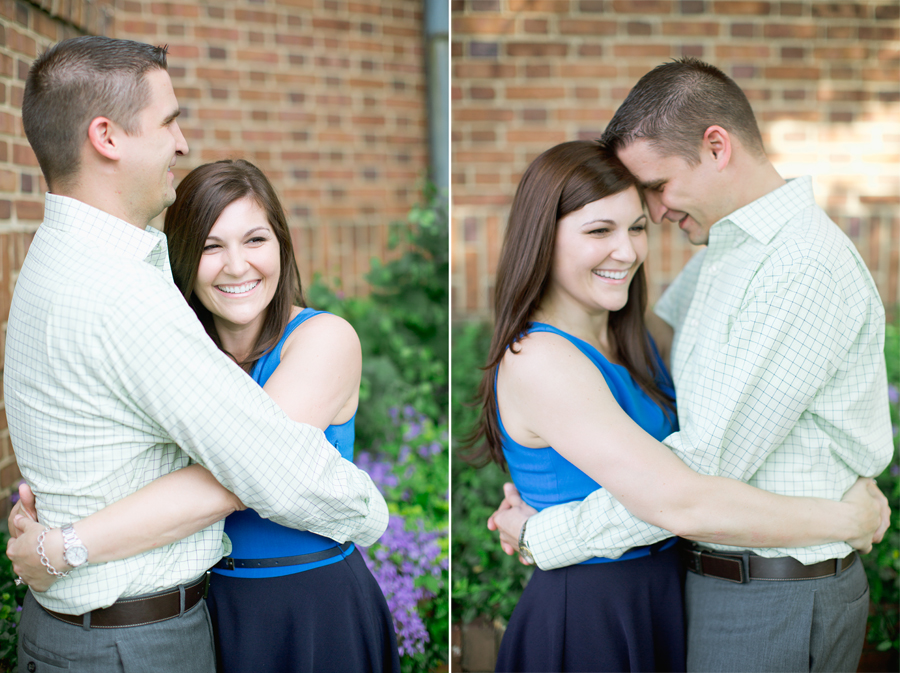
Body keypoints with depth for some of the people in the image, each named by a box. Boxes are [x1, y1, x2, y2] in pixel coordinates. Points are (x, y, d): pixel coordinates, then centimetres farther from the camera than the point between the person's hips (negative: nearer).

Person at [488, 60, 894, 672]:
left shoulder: (805, 270, -21)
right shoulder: (719, 250, 10)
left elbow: (707, 466, -24)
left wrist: (547, 536, -16)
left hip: (777, 607, -8)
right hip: (722, 575, 8)